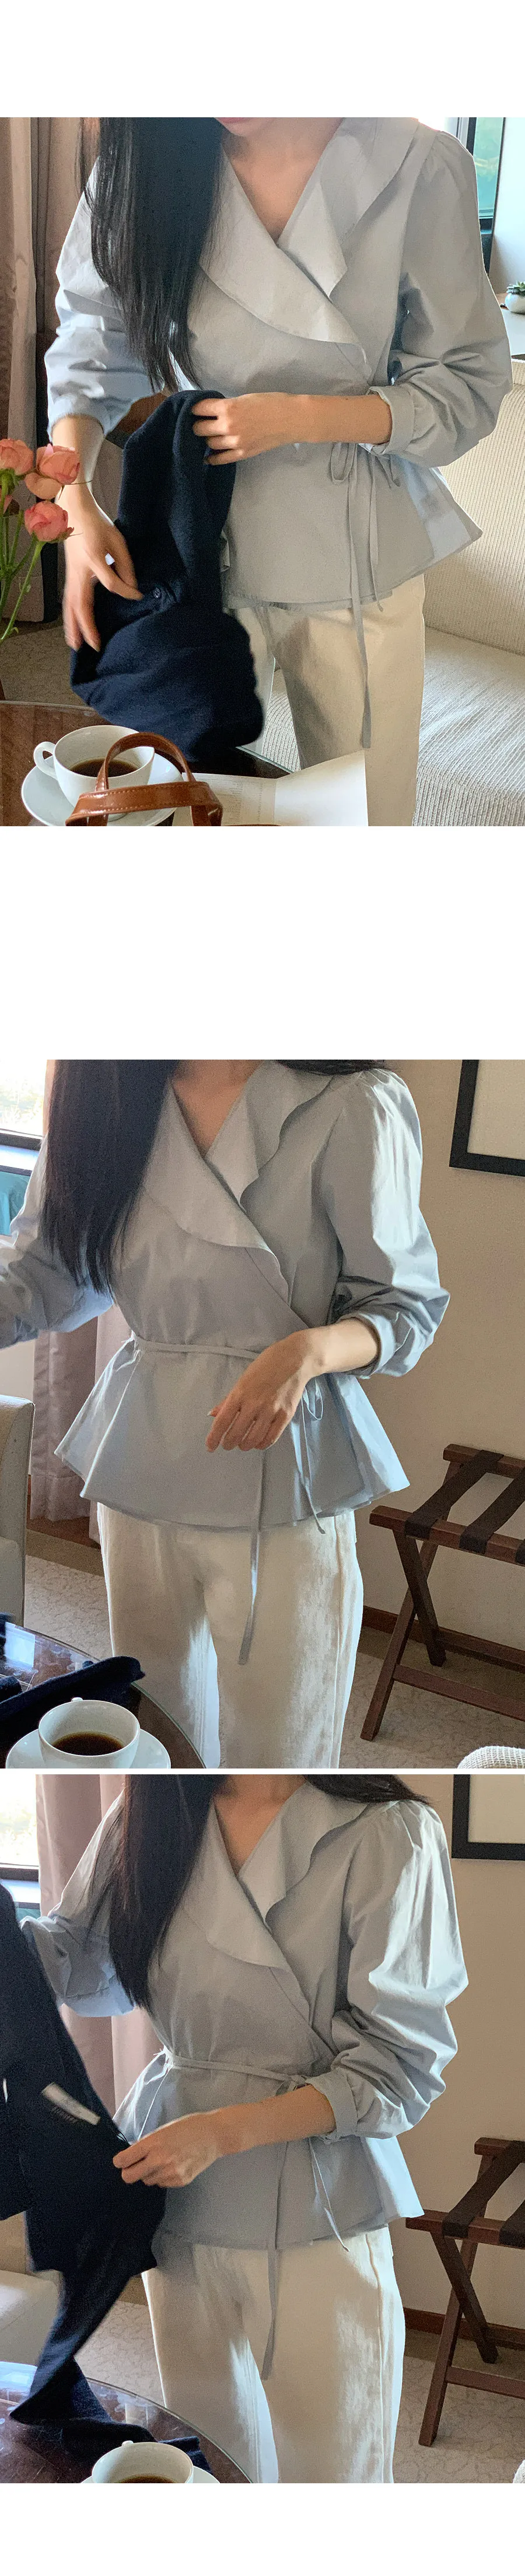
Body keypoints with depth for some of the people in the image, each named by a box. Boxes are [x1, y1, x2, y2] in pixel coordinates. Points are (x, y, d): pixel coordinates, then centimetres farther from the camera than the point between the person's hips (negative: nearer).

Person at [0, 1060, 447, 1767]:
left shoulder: (349, 1108, -13)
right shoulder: (102, 1098, 1)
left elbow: (406, 1306, -7)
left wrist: (309, 1350, -26)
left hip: (279, 1489, -4)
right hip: (141, 1466, 4)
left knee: (275, 1748, 7)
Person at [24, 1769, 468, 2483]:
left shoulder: (388, 1834, -15)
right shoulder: (149, 1817, 0)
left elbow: (399, 2064, -14)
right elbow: (82, 1964, 16)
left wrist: (224, 2131, -21)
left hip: (317, 2205, -4)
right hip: (178, 2200, 4)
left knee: (333, 2469, 8)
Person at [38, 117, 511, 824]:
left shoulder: (418, 169, -15)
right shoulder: (148, 164, -9)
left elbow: (466, 390, -9)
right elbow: (92, 353, -1)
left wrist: (296, 418, -21)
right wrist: (76, 504, -18)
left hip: (358, 552, -1)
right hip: (206, 546, 1)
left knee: (367, 803, 11)